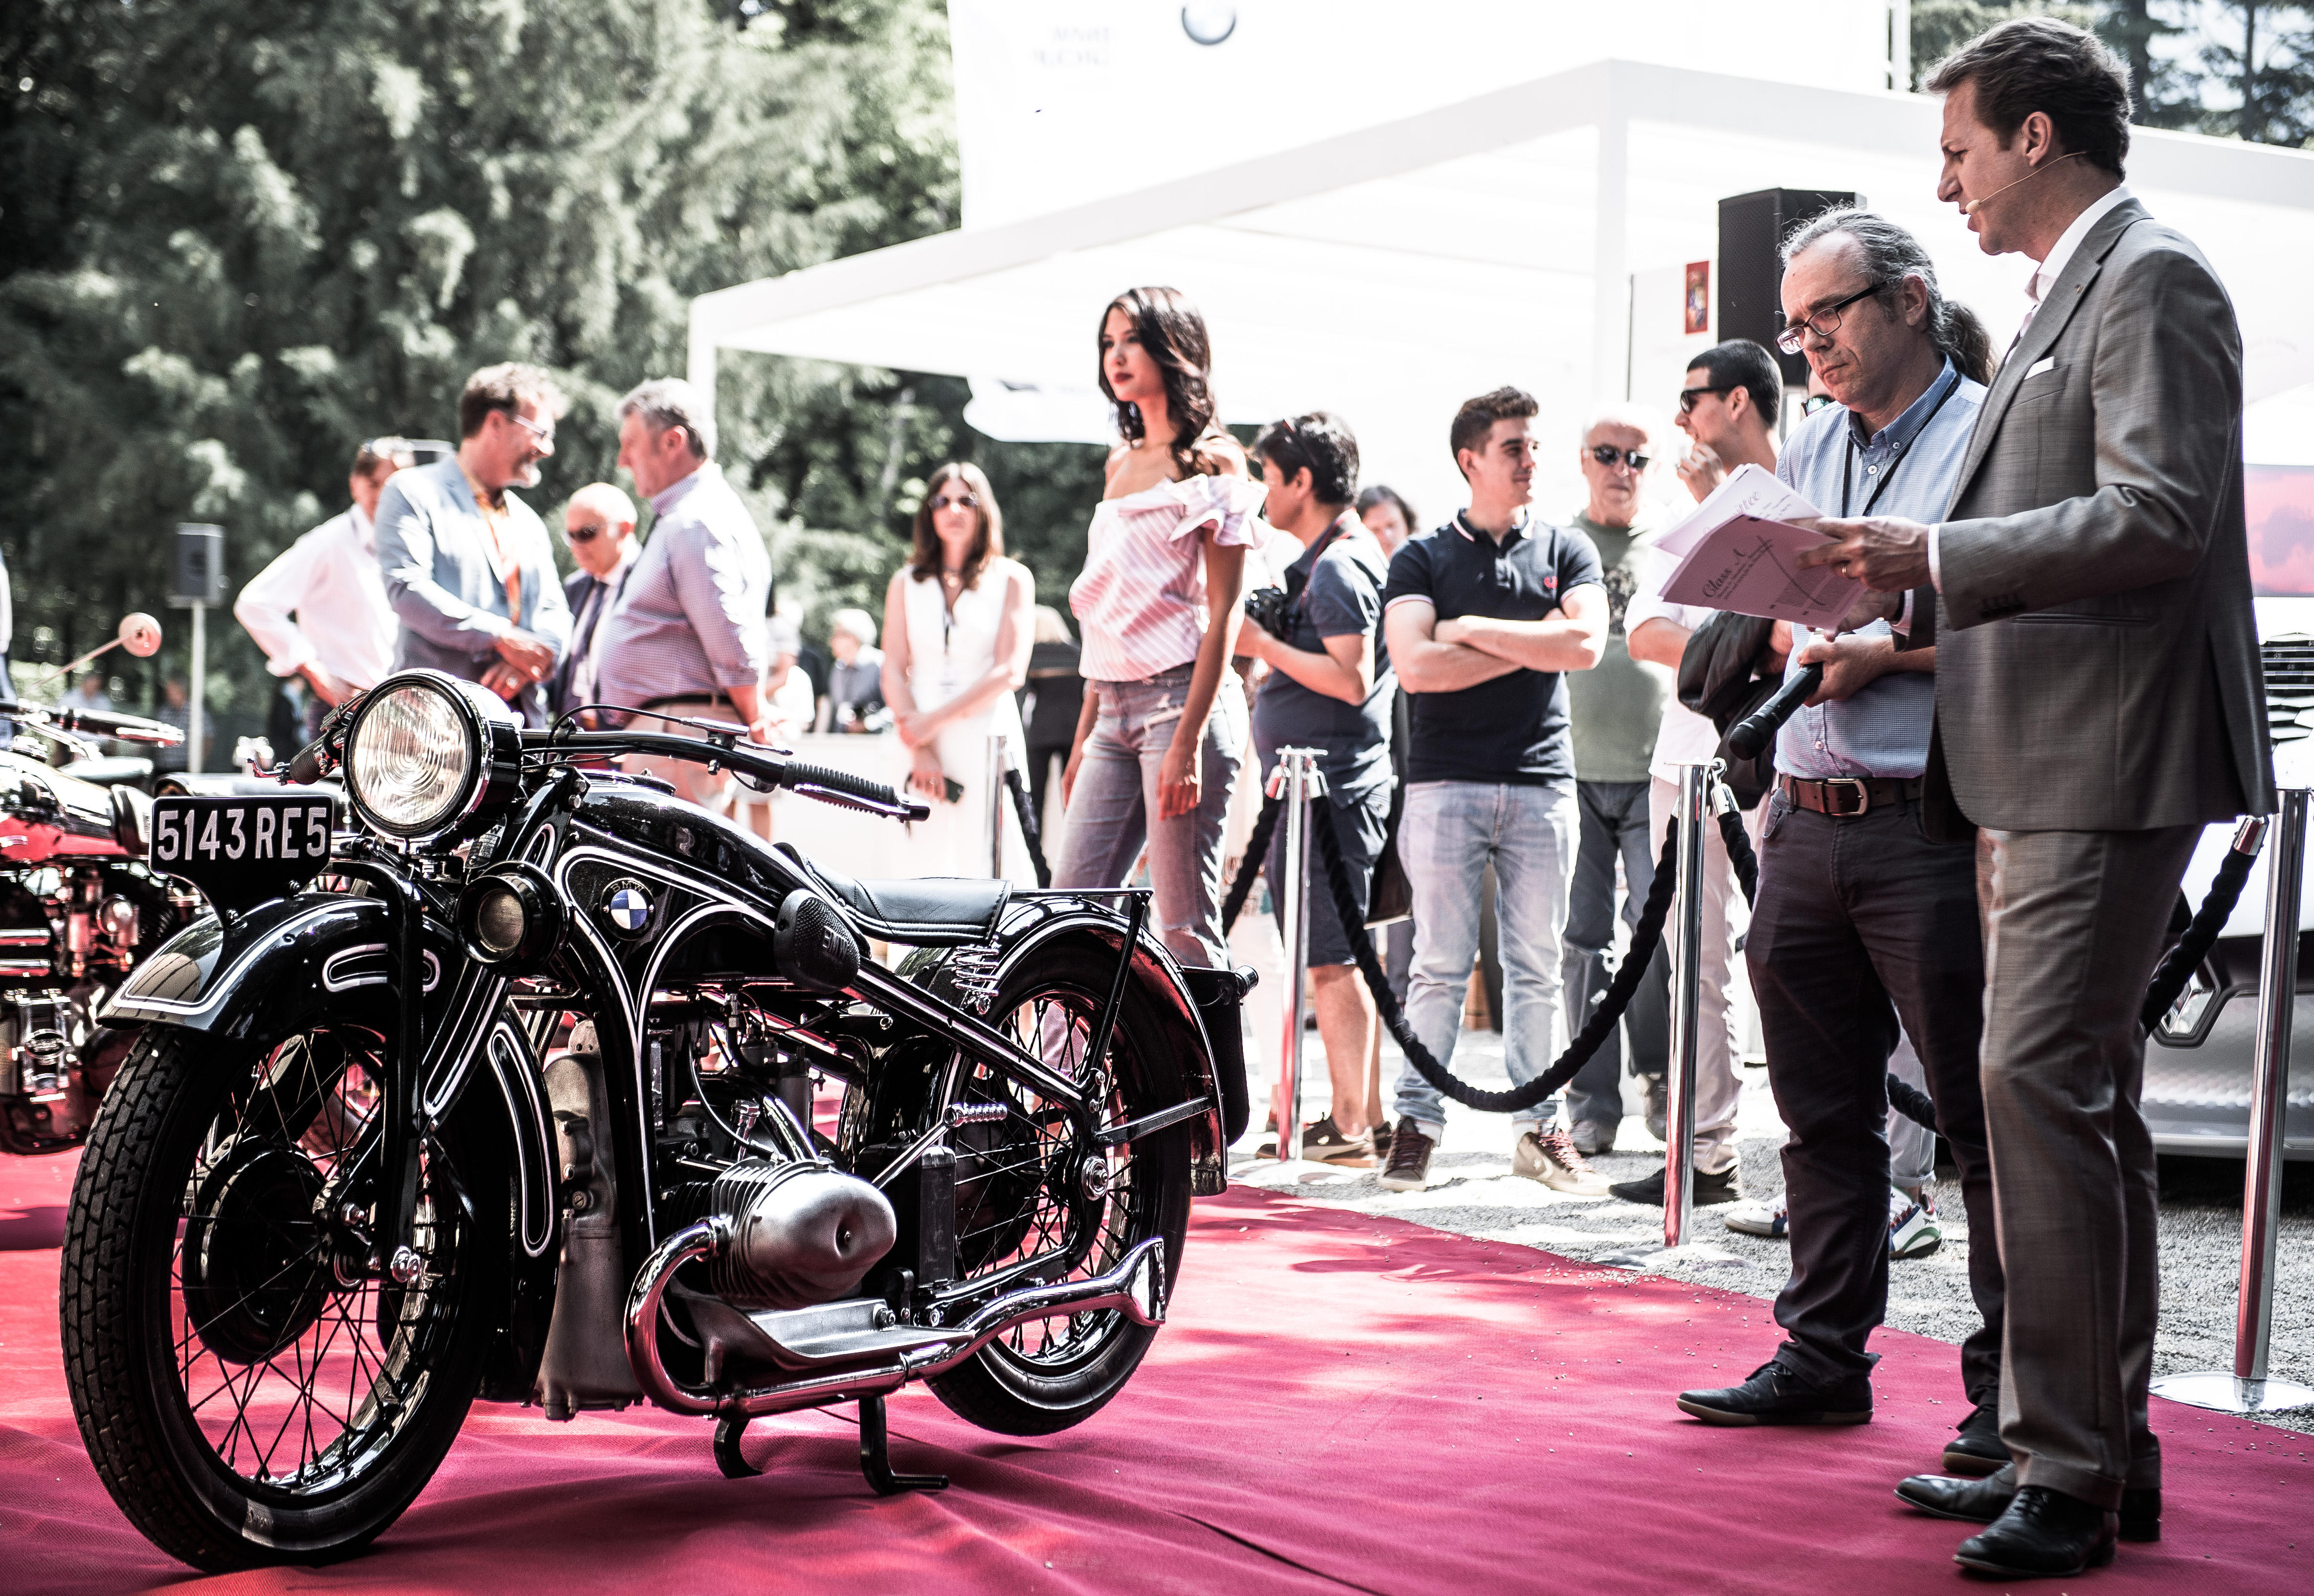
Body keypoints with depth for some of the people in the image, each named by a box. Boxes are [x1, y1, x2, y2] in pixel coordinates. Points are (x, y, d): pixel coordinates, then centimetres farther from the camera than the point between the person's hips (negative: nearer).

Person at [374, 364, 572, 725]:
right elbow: (406, 589, -9)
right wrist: (501, 637, -14)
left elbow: (555, 612, 20)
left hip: (520, 714, 6)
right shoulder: (413, 492, 5)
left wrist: (531, 658, -5)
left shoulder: (529, 522, 27)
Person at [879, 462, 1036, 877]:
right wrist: (919, 750, -7)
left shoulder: (1011, 579, 7)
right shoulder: (906, 583, 16)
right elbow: (894, 672, 7)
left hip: (988, 738, -2)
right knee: (940, 869, -4)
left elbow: (1010, 672, -3)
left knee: (983, 870, -11)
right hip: (925, 745, 2)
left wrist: (935, 720, -10)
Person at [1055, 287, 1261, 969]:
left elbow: (1223, 611, -10)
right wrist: (1083, 738, 17)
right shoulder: (1122, 462, 19)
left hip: (1181, 699, -8)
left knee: (1184, 926, -7)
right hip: (1115, 708, 8)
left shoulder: (1211, 460, -3)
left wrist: (1188, 741, -18)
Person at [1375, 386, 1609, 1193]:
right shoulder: (1422, 559, 6)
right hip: (1446, 783, -2)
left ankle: (1537, 1126, 10)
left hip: (1542, 780, 2)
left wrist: (1473, 629, -6)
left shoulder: (1566, 549, 11)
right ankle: (1418, 1123, 5)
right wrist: (1531, 644, -6)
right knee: (1441, 962, -1)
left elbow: (1585, 644, -6)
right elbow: (1416, 665, -9)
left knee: (1537, 965, 4)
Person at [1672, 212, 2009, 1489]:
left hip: (1931, 825, -7)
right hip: (1806, 820, 7)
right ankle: (1823, 1357, 22)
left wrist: (1885, 653, -17)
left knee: (1981, 1117, -2)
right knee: (1824, 1110, 12)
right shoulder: (1807, 450, 18)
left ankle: (2011, 1387, 7)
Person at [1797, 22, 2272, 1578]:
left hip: (2107, 759, -10)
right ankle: (2099, 1452, 21)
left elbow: (2159, 516, -20)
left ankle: (2070, 1476, -8)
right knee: (2080, 1098, 12)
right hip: (2040, 763, 10)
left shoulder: (2150, 278, -8)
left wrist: (1938, 557, -16)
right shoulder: (2069, 293, 21)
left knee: (2038, 1079, -14)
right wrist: (1922, 596, 11)